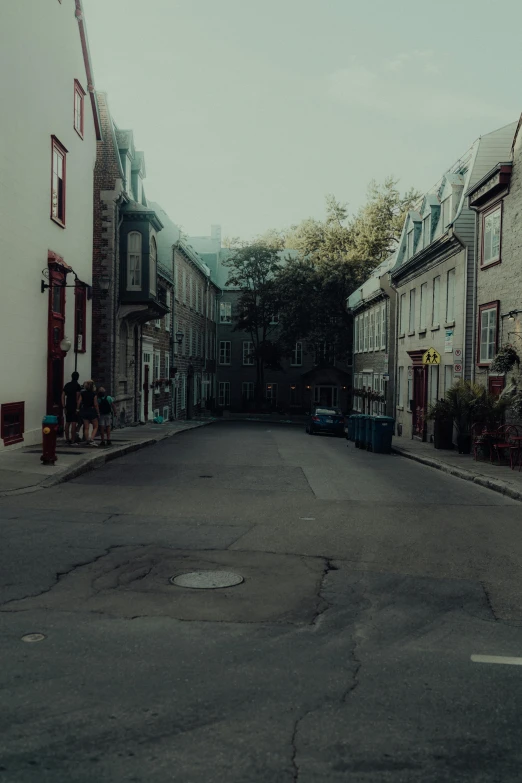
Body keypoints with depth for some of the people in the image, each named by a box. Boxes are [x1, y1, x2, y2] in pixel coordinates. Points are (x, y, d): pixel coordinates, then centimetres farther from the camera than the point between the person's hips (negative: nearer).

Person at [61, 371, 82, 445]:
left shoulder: (67, 385, 12)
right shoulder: (77, 385, -7)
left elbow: (63, 396, 9)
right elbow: (77, 397, -14)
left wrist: (64, 407, 10)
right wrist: (78, 408, -12)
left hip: (68, 406, 6)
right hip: (74, 407, -6)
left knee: (67, 423, 11)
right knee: (74, 423, -8)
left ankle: (67, 439, 17)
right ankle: (73, 440, -11)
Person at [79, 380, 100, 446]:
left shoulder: (82, 393, 2)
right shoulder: (94, 394, -9)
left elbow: (79, 402, -1)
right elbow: (95, 404, -10)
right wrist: (98, 413, -3)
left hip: (84, 410, 4)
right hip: (92, 410, -4)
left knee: (86, 428, 8)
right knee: (95, 427, 7)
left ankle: (87, 441, 7)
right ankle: (92, 440, -10)